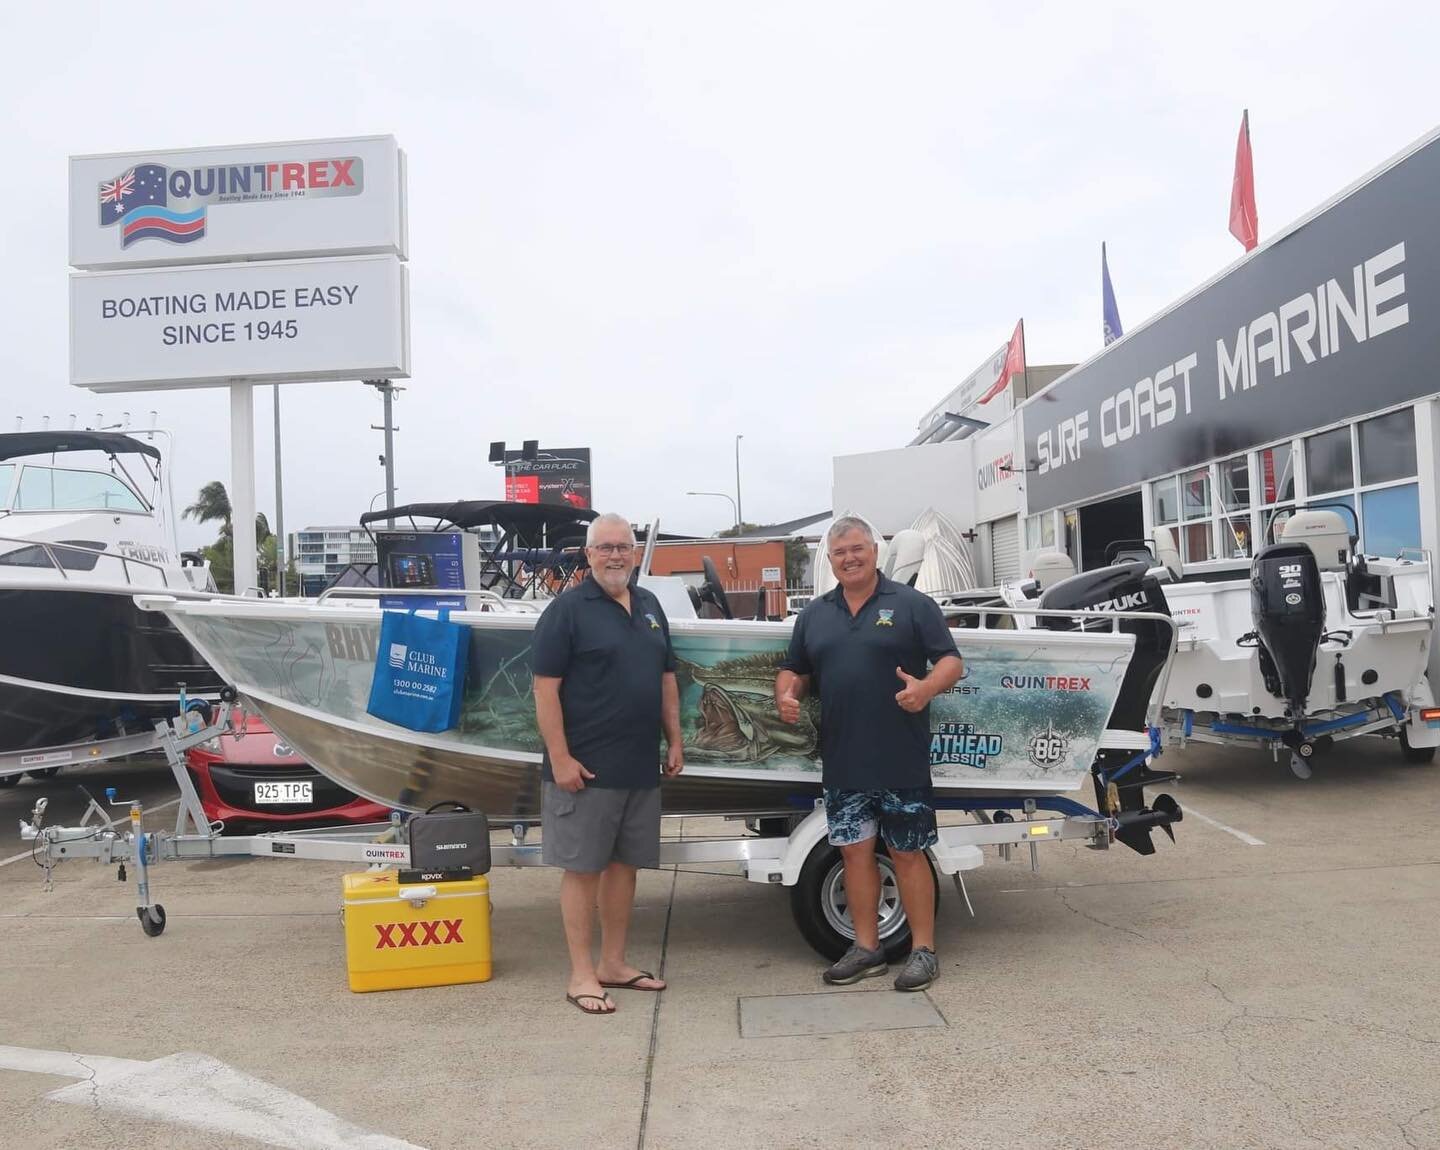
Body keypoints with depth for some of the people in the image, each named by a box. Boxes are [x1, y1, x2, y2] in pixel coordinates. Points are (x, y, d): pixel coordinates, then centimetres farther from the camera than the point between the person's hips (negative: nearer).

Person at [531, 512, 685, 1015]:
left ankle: (614, 963, 25)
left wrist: (675, 741, 13)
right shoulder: (568, 609, -8)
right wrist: (559, 758, -16)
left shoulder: (649, 606, 12)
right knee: (582, 867, 1)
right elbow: (545, 687, -12)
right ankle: (581, 976, 9)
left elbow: (666, 679, 18)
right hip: (586, 767, -7)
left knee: (625, 863, 13)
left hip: (641, 767, 7)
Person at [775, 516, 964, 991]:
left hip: (902, 762, -4)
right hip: (842, 763, 5)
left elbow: (951, 661, -5)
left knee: (908, 853, 3)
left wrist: (927, 688, -26)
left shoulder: (911, 604, -1)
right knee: (855, 850, 10)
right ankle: (866, 948, 22)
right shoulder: (815, 613, 13)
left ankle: (924, 950, 14)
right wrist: (786, 696, -5)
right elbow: (793, 669, 18)